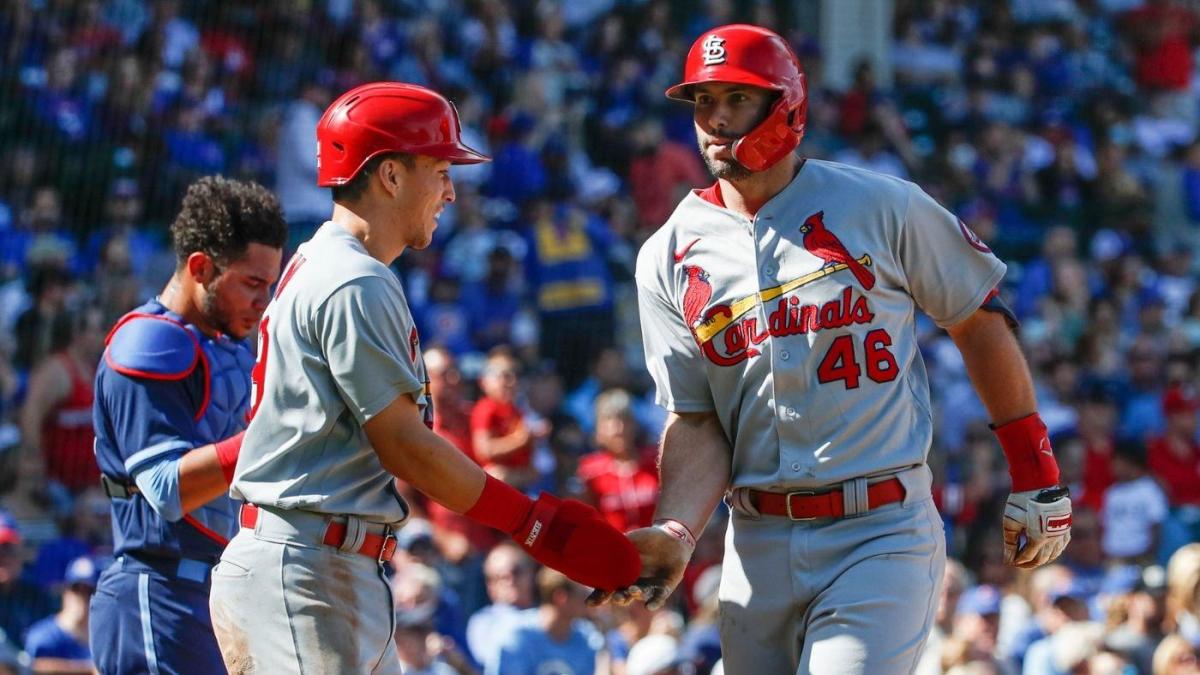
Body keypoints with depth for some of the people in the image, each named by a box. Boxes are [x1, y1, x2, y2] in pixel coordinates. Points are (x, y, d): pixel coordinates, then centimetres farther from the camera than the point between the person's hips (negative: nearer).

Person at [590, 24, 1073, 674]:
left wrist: (1034, 468, 4)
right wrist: (674, 534, -15)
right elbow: (696, 421, 4)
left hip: (882, 530, -4)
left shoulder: (881, 207, -2)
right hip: (759, 542, 4)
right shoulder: (668, 259, 5)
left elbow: (979, 321, 7)